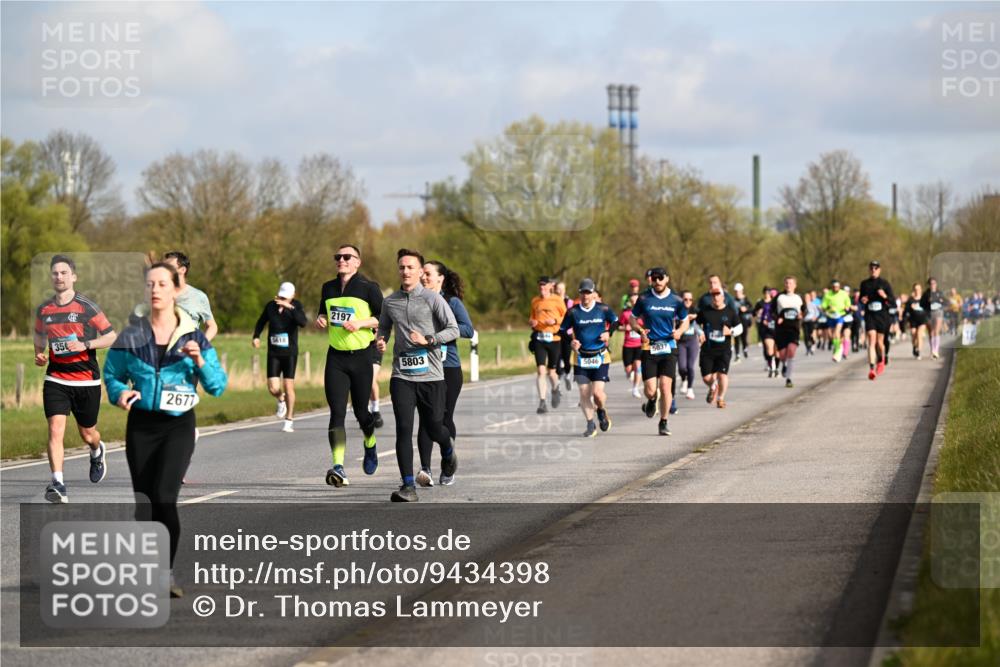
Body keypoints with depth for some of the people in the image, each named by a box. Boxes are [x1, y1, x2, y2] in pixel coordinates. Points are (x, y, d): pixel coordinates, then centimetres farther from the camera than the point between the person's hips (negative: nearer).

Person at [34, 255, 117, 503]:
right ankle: (58, 484, -21)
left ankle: (98, 452, 49)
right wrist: (39, 354, 5)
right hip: (55, 379, 2)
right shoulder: (44, 309, 5)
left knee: (87, 434, 12)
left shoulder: (87, 307, -6)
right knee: (55, 430, -17)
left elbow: (111, 337, -4)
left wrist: (85, 345, -18)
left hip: (86, 380, -2)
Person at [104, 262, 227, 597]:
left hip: (179, 425, -2)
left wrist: (200, 361, -17)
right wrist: (119, 393, -9)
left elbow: (218, 386, 1)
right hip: (141, 425, 2)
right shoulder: (131, 335, 2)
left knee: (163, 495, -20)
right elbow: (111, 373, 12)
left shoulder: (193, 336, -1)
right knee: (144, 502, 4)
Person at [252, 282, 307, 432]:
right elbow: (261, 322, 16)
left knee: (288, 385, -4)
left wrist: (290, 307, -33)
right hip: (273, 353, 2)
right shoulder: (271, 305, -1)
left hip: (290, 353, -2)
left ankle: (289, 421, 9)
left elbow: (303, 322, -26)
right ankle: (281, 400, 29)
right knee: (273, 388, -8)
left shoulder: (296, 305, -7)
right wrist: (256, 336, 1)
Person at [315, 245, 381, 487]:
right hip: (336, 357, 3)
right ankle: (338, 467, -21)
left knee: (360, 411, 7)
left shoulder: (368, 287, -3)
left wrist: (361, 323, -18)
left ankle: (370, 446, 40)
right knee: (337, 413, -11)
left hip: (362, 356, -3)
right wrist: (321, 320, 3)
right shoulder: (328, 288, 12)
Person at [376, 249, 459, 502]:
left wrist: (428, 340, -16)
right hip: (401, 376, 2)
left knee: (433, 428, 9)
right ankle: (408, 487, -10)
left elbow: (453, 330, -3)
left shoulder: (433, 299, -3)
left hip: (431, 375, -2)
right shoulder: (390, 302, 7)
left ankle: (448, 451, 46)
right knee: (403, 429, -11)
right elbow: (384, 326, 25)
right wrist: (381, 340, 3)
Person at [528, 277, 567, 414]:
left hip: (554, 339, -2)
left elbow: (566, 318, 5)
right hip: (539, 339, 2)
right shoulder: (535, 301, 10)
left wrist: (555, 321, -13)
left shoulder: (557, 300, 1)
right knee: (541, 371, -11)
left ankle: (555, 390, 39)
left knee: (551, 371, 6)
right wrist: (531, 322, -1)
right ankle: (542, 402, -11)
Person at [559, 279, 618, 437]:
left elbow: (615, 321, 14)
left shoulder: (603, 309, -3)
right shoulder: (573, 312, -2)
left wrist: (609, 333, -5)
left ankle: (602, 412, 22)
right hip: (581, 357, 2)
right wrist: (571, 341, -12)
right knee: (584, 393, 1)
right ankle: (591, 425, 17)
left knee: (597, 392, -11)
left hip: (600, 357, -2)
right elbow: (562, 330, 5)